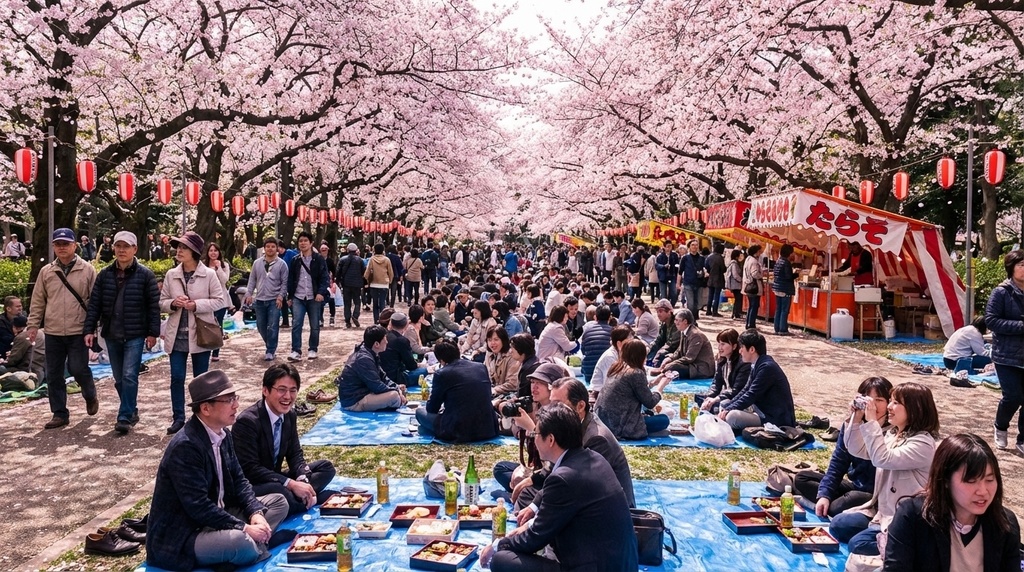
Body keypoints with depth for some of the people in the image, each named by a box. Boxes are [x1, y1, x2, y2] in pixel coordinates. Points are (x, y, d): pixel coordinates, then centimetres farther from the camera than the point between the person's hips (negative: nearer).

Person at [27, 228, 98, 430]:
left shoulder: (87, 270, -2)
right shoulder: (46, 272, 6)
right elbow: (38, 301, 11)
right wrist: (33, 324, 6)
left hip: (78, 331, -4)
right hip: (53, 332, 4)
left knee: (78, 369, -6)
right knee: (54, 375, 7)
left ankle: (90, 396, 25)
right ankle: (60, 414, 19)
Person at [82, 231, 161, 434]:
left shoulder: (145, 275, -5)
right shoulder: (104, 275, 5)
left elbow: (154, 305, -6)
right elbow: (94, 304, 6)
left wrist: (153, 332, -9)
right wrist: (89, 329, 0)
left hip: (135, 335, -5)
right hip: (111, 335, 5)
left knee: (129, 376, -9)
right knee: (119, 378, 12)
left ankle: (125, 417, -4)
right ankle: (131, 411, 26)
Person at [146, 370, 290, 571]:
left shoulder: (224, 435, 3)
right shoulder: (185, 446, -25)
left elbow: (238, 480, 8)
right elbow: (198, 507, -28)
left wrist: (255, 513, -10)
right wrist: (244, 528, -24)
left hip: (215, 516, 9)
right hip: (182, 536, -9)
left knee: (279, 502, 4)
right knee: (241, 542, -36)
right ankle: (256, 547, -3)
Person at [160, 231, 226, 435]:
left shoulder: (209, 274, -6)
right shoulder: (171, 275, 3)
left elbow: (219, 300, -5)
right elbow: (162, 303, 8)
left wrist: (197, 305, -18)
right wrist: (173, 304, -14)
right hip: (177, 335, 3)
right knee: (177, 378, 3)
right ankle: (178, 418, 13)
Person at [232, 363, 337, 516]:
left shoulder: (290, 415, 1)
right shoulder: (247, 421, -23)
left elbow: (295, 454, 6)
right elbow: (250, 469, -27)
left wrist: (302, 481, -16)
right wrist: (291, 484, -29)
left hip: (274, 479, 8)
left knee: (326, 468, 0)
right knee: (279, 492, -38)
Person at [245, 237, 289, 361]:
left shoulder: (281, 264, -1)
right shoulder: (257, 263, 9)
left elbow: (285, 283, -2)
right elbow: (252, 280, 13)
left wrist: (280, 296, -10)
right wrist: (249, 294, 3)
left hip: (275, 300, -4)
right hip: (259, 300, 4)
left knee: (273, 327, -7)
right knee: (261, 326, 10)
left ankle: (270, 351, 1)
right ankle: (271, 346, 27)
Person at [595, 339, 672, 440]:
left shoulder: (616, 368, 9)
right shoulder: (636, 373, -15)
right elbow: (650, 403, -5)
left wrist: (654, 383, 23)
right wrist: (662, 384, 8)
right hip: (617, 425, -9)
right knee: (663, 419, 4)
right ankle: (623, 434, -4)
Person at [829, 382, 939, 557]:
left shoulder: (922, 443, -20)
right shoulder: (892, 435, 7)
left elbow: (883, 459, -29)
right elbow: (857, 449, 9)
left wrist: (872, 422, -27)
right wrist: (856, 418, -5)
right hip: (881, 508, 9)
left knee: (858, 544, -19)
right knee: (837, 525, 0)